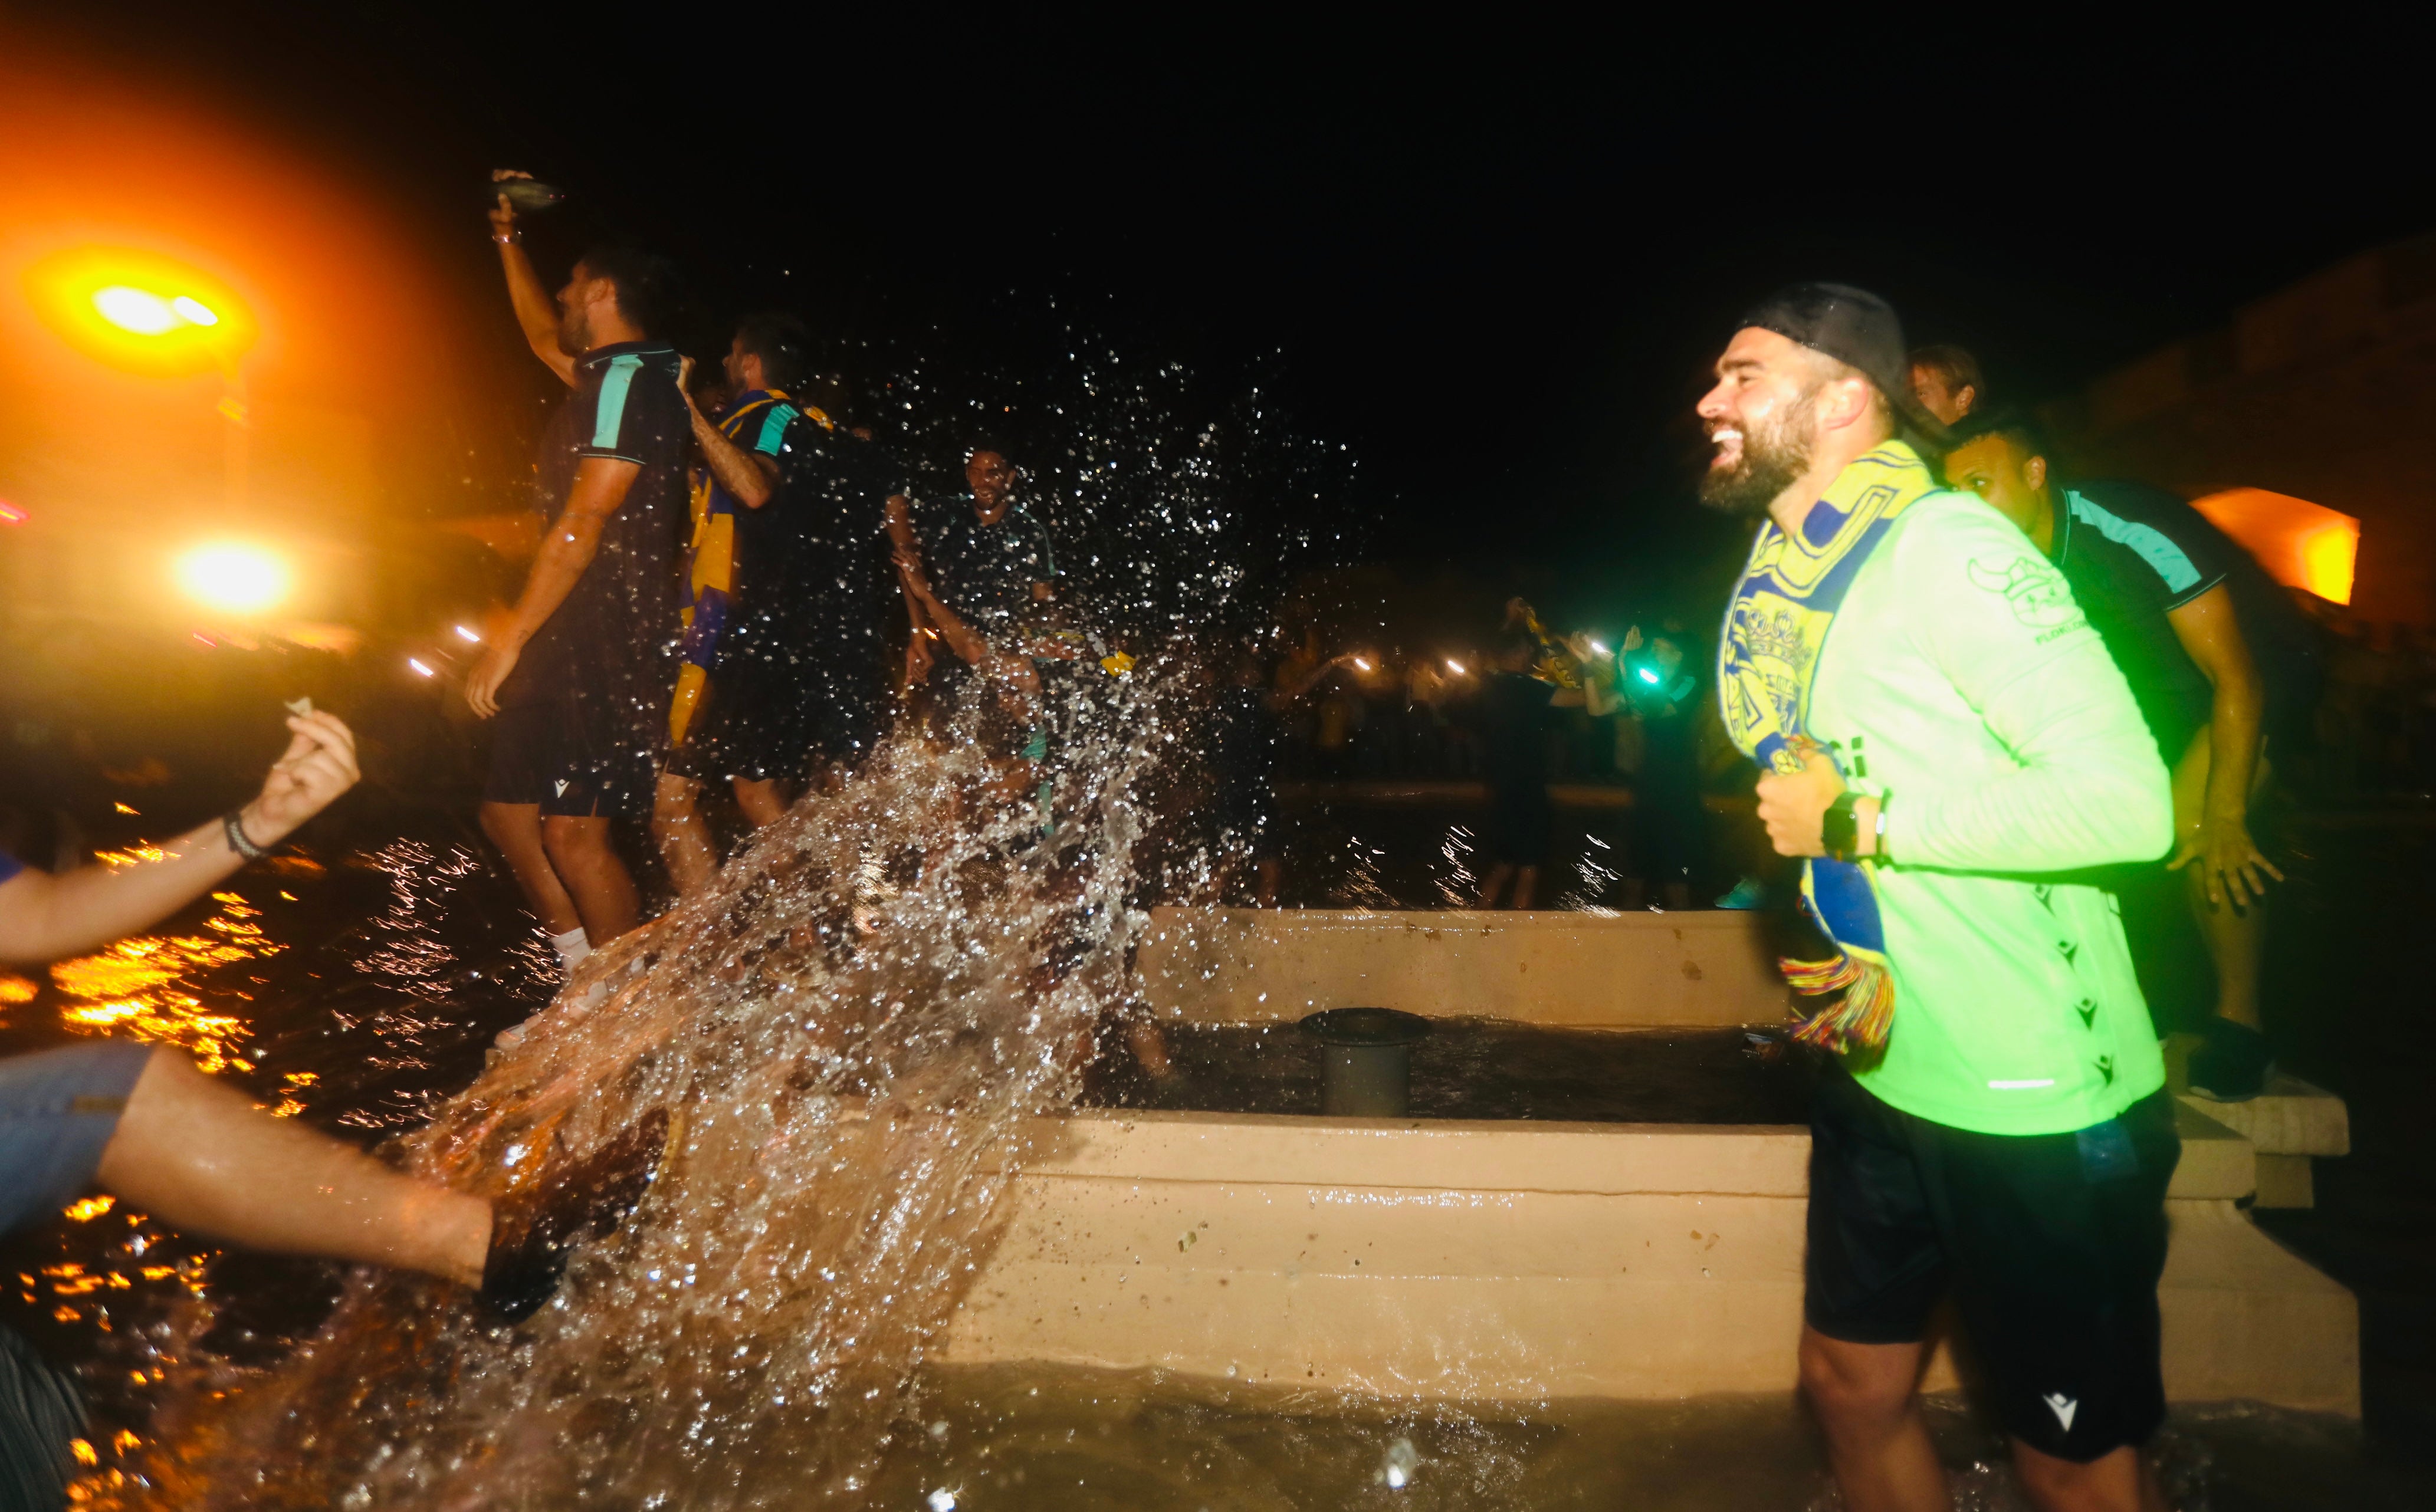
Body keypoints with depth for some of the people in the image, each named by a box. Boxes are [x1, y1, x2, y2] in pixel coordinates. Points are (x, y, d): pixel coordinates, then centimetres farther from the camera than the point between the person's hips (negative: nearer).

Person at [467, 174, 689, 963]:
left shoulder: (629, 380, -12)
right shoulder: (607, 377, 20)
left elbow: (583, 526, -19)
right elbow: (544, 338, 44)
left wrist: (509, 641, -18)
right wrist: (509, 238, 47)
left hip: (609, 636, -11)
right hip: (577, 636, 11)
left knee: (574, 831, -15)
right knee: (508, 810, 12)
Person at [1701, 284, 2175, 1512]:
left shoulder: (1945, 547, -18)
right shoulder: (1786, 577, 8)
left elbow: (2126, 799, -26)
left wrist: (1855, 824, -20)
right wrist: (1871, 961, 7)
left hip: (2040, 1103, -8)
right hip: (1881, 1075, 8)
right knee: (1850, 1379, 21)